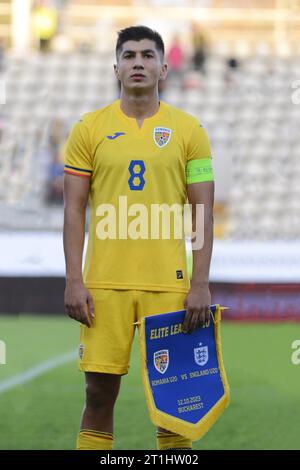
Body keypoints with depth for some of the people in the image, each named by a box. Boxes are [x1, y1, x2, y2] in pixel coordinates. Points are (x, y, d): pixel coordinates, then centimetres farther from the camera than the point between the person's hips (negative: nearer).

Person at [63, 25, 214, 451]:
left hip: (168, 284, 0)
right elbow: (74, 210, 5)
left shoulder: (188, 130, 5)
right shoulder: (89, 129, 6)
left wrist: (201, 284, -5)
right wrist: (74, 281, -4)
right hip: (105, 284, 0)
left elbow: (203, 212, 3)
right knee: (100, 391, 0)